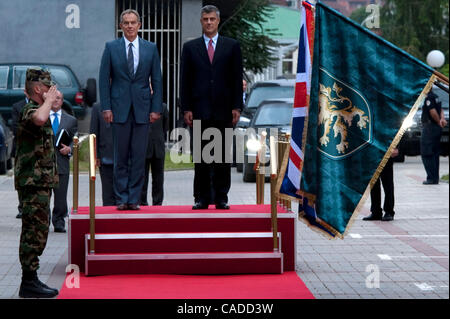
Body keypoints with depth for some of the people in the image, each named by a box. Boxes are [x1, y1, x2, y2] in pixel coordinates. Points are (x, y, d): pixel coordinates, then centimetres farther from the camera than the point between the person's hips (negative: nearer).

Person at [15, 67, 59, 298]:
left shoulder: (37, 109, 21)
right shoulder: (29, 111, -14)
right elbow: (39, 119, -39)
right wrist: (49, 100, -25)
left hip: (40, 183, 11)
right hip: (34, 182, -11)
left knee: (36, 231, 12)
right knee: (35, 231, -9)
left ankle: (30, 281, 17)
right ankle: (29, 283, -7)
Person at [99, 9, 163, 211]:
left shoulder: (151, 48, 7)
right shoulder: (111, 48, 4)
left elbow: (157, 80, 8)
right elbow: (104, 79, 3)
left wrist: (156, 108, 0)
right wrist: (106, 107, -5)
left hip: (142, 109, 1)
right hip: (120, 108, -1)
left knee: (139, 157, 0)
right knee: (121, 157, 2)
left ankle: (134, 199, 6)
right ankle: (122, 199, 8)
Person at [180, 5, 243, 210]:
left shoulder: (232, 46, 9)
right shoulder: (190, 47, 10)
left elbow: (237, 79, 6)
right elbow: (185, 81, 7)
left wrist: (236, 107, -2)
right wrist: (186, 108, -2)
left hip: (224, 110, 0)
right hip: (200, 110, 0)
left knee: (223, 157, 2)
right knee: (201, 157, 2)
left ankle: (221, 198, 7)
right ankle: (202, 198, 6)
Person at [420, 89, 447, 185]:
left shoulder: (428, 97, -14)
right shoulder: (435, 96, 16)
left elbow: (433, 112, -19)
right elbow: (440, 109, 11)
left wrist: (439, 122, -6)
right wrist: (442, 118, -7)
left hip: (429, 127, -10)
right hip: (437, 129, 10)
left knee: (426, 154, -7)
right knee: (435, 154, 12)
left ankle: (432, 178, -10)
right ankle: (435, 178, 14)